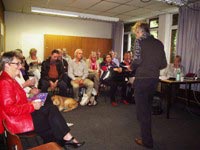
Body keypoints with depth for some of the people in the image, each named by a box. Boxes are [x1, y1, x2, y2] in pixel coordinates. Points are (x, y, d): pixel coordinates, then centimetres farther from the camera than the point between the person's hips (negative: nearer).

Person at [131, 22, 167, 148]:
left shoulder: (139, 41, -6)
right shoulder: (159, 43, 10)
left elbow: (137, 60, -17)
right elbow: (163, 64, 7)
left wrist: (132, 67, 3)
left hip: (142, 79, -6)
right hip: (154, 79, 7)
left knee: (142, 111, 5)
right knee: (147, 109, 21)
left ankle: (147, 141, 16)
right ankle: (147, 137, 34)